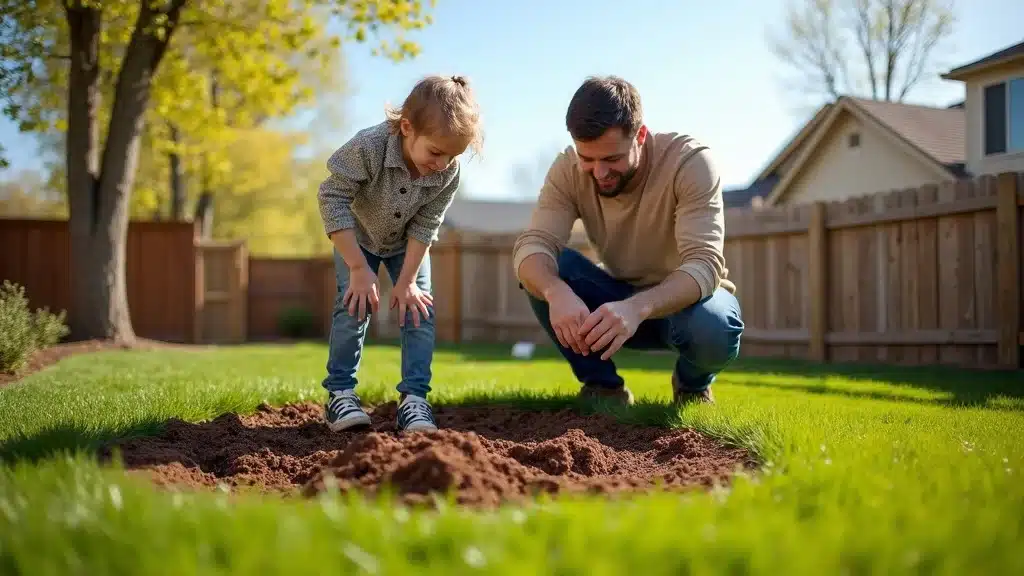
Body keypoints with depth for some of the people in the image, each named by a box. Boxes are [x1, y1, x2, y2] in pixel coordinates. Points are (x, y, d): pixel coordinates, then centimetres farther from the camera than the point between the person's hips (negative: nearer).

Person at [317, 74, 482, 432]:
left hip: (407, 243, 3)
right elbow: (332, 198, -31)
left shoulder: (448, 173, -29)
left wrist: (407, 280, -20)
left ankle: (414, 399, -7)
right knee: (355, 304, -15)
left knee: (419, 307, -10)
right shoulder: (368, 147, -39)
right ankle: (340, 394, -5)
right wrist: (358, 268, -31)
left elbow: (425, 226, -18)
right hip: (356, 236, -2)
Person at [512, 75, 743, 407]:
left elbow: (704, 264, -36)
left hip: (685, 298, -2)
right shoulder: (568, 169, -17)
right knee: (540, 269, -24)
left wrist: (638, 307, -54)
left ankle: (692, 385, 1)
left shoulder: (690, 161, -26)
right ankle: (604, 387, -6)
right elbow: (532, 244, -28)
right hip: (618, 299, 2)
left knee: (713, 328, -37)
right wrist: (556, 291, -52)